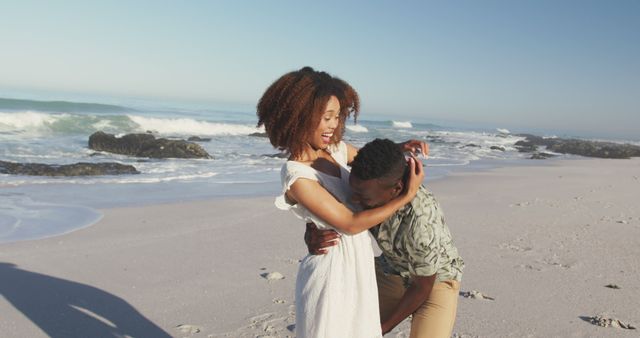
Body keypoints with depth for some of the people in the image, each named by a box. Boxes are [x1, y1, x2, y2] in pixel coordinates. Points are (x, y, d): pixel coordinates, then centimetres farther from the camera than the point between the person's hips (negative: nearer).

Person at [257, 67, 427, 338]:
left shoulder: (336, 150, 1)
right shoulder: (296, 174, -20)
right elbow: (350, 224, -19)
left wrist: (399, 148, -1)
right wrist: (406, 197, -18)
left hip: (358, 262, 7)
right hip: (332, 269, -7)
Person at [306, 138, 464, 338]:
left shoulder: (422, 221, -39)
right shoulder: (365, 186, -24)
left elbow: (423, 287, -22)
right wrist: (312, 239, -32)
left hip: (435, 279, -4)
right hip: (390, 272, 5)